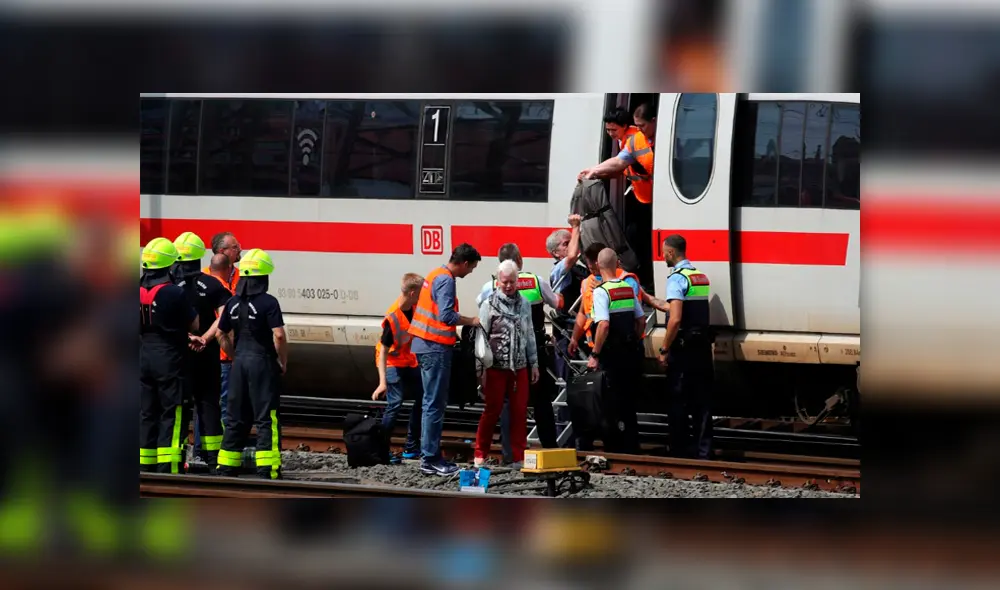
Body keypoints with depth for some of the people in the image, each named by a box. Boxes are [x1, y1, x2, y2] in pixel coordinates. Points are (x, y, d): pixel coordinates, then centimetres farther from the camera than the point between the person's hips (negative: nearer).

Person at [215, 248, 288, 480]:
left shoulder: (233, 303, 7)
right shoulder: (268, 302, -13)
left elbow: (221, 334, 14)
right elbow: (279, 335, -19)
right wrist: (283, 362, -6)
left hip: (240, 363, 6)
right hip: (263, 363, -6)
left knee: (235, 418, 12)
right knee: (266, 419, -3)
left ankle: (226, 468, 14)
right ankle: (267, 470, -7)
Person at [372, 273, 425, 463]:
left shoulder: (415, 308, -8)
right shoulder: (392, 318, -30)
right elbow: (383, 350, -30)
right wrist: (382, 382, -36)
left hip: (411, 362, 8)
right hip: (394, 363, -8)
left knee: (421, 400, 9)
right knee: (395, 403, -18)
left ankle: (412, 447, 19)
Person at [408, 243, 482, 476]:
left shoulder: (437, 275, 16)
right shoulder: (445, 280, -14)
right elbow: (446, 315, -24)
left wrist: (454, 335, 19)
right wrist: (471, 322, -13)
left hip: (426, 344, 10)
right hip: (435, 347, -10)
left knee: (433, 403, 14)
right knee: (435, 404, -8)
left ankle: (430, 456, 18)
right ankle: (430, 459, -8)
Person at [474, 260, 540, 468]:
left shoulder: (524, 304, 9)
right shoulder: (490, 304, -4)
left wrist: (534, 363, 15)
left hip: (519, 367, 4)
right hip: (496, 367, -4)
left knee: (520, 412, 3)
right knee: (492, 411, 1)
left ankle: (518, 457, 9)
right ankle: (480, 455, 12)